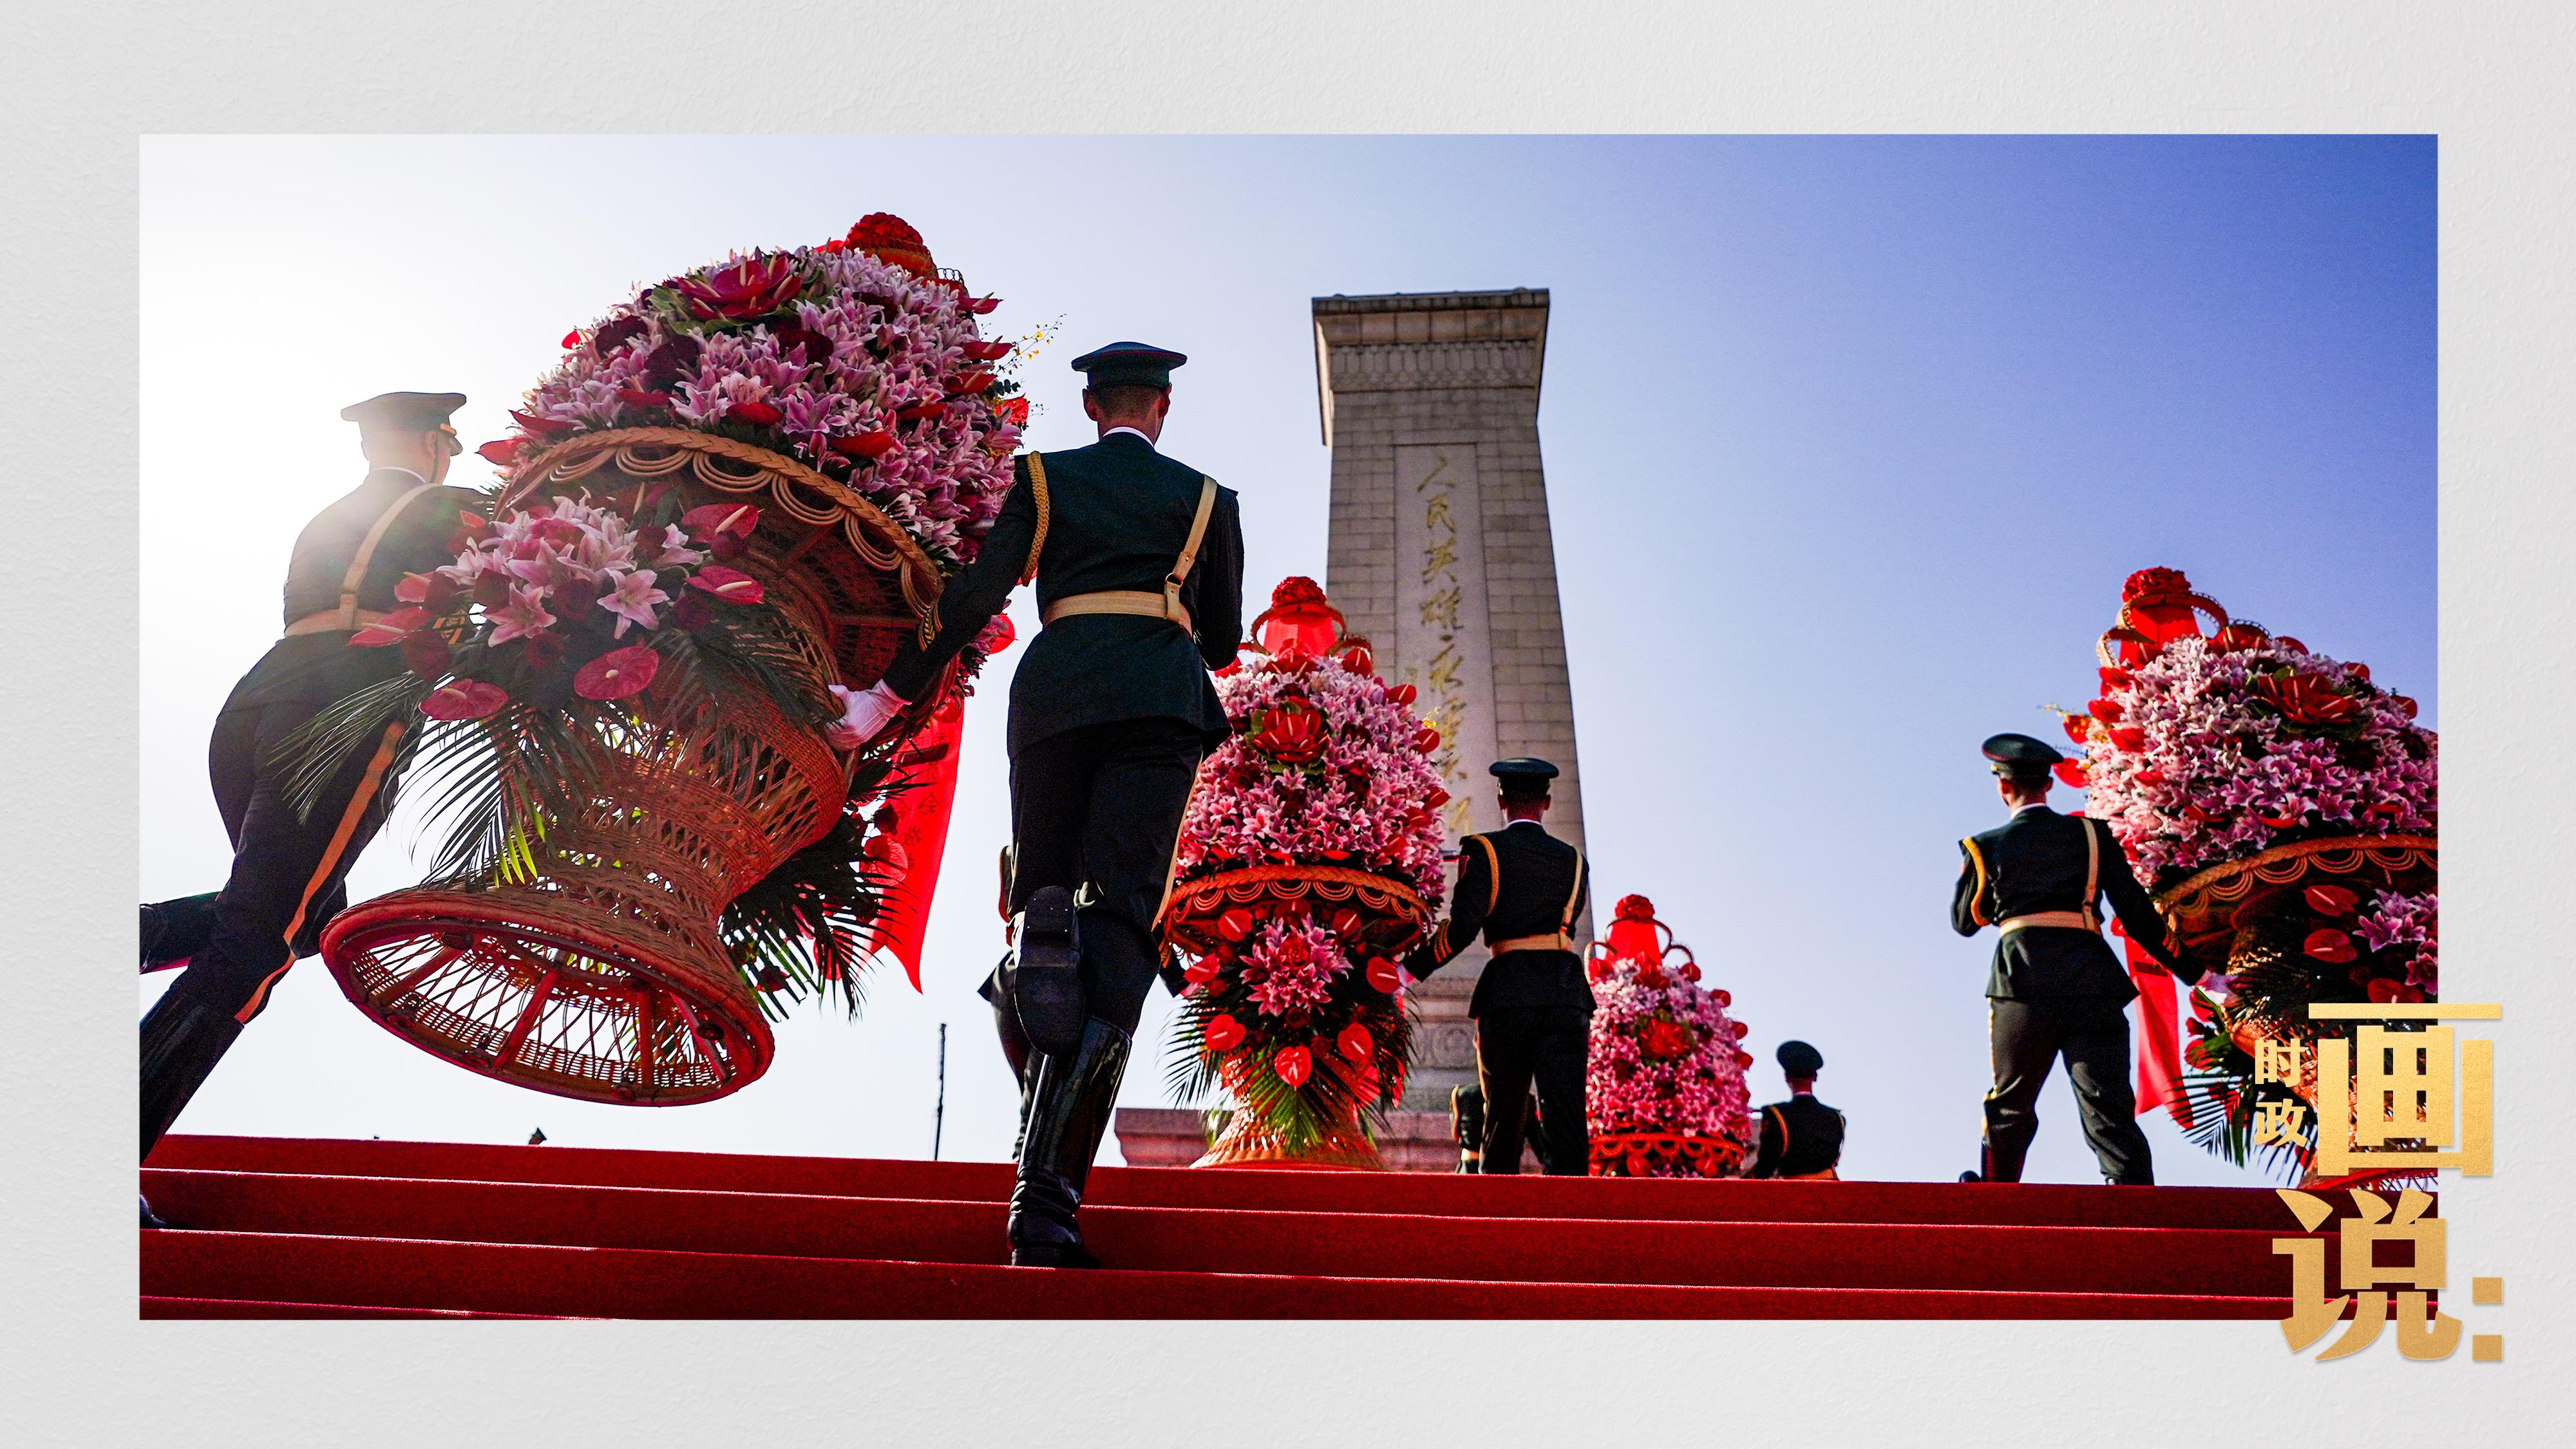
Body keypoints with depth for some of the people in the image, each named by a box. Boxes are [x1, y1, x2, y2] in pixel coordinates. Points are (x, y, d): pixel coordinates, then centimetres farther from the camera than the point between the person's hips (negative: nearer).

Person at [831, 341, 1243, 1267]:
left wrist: (890, 695, 10)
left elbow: (978, 594, 6)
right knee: (1119, 924, -13)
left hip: (1053, 695, 1)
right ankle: (1047, 1198, -29)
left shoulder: (1042, 478, 18)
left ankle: (1041, 931, -29)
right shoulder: (1206, 498, 20)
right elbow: (1223, 640, 21)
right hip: (1159, 700, -1)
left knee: (1040, 895, 15)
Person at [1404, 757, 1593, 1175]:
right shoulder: (1574, 861, 13)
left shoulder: (1484, 851, 1)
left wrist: (1410, 970, -3)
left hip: (1507, 994, -2)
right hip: (1567, 995, 2)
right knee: (1566, 1116, -4)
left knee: (1503, 1117, 9)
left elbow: (1461, 929, -9)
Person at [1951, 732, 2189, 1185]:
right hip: (2094, 985, 1)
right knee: (2109, 1109, -4)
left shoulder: (1986, 847, 9)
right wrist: (2188, 968, 15)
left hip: (2023, 983, -1)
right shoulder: (2092, 834, 11)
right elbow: (2136, 911, 8)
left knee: (2010, 1104, 15)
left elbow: (1964, 921, 20)